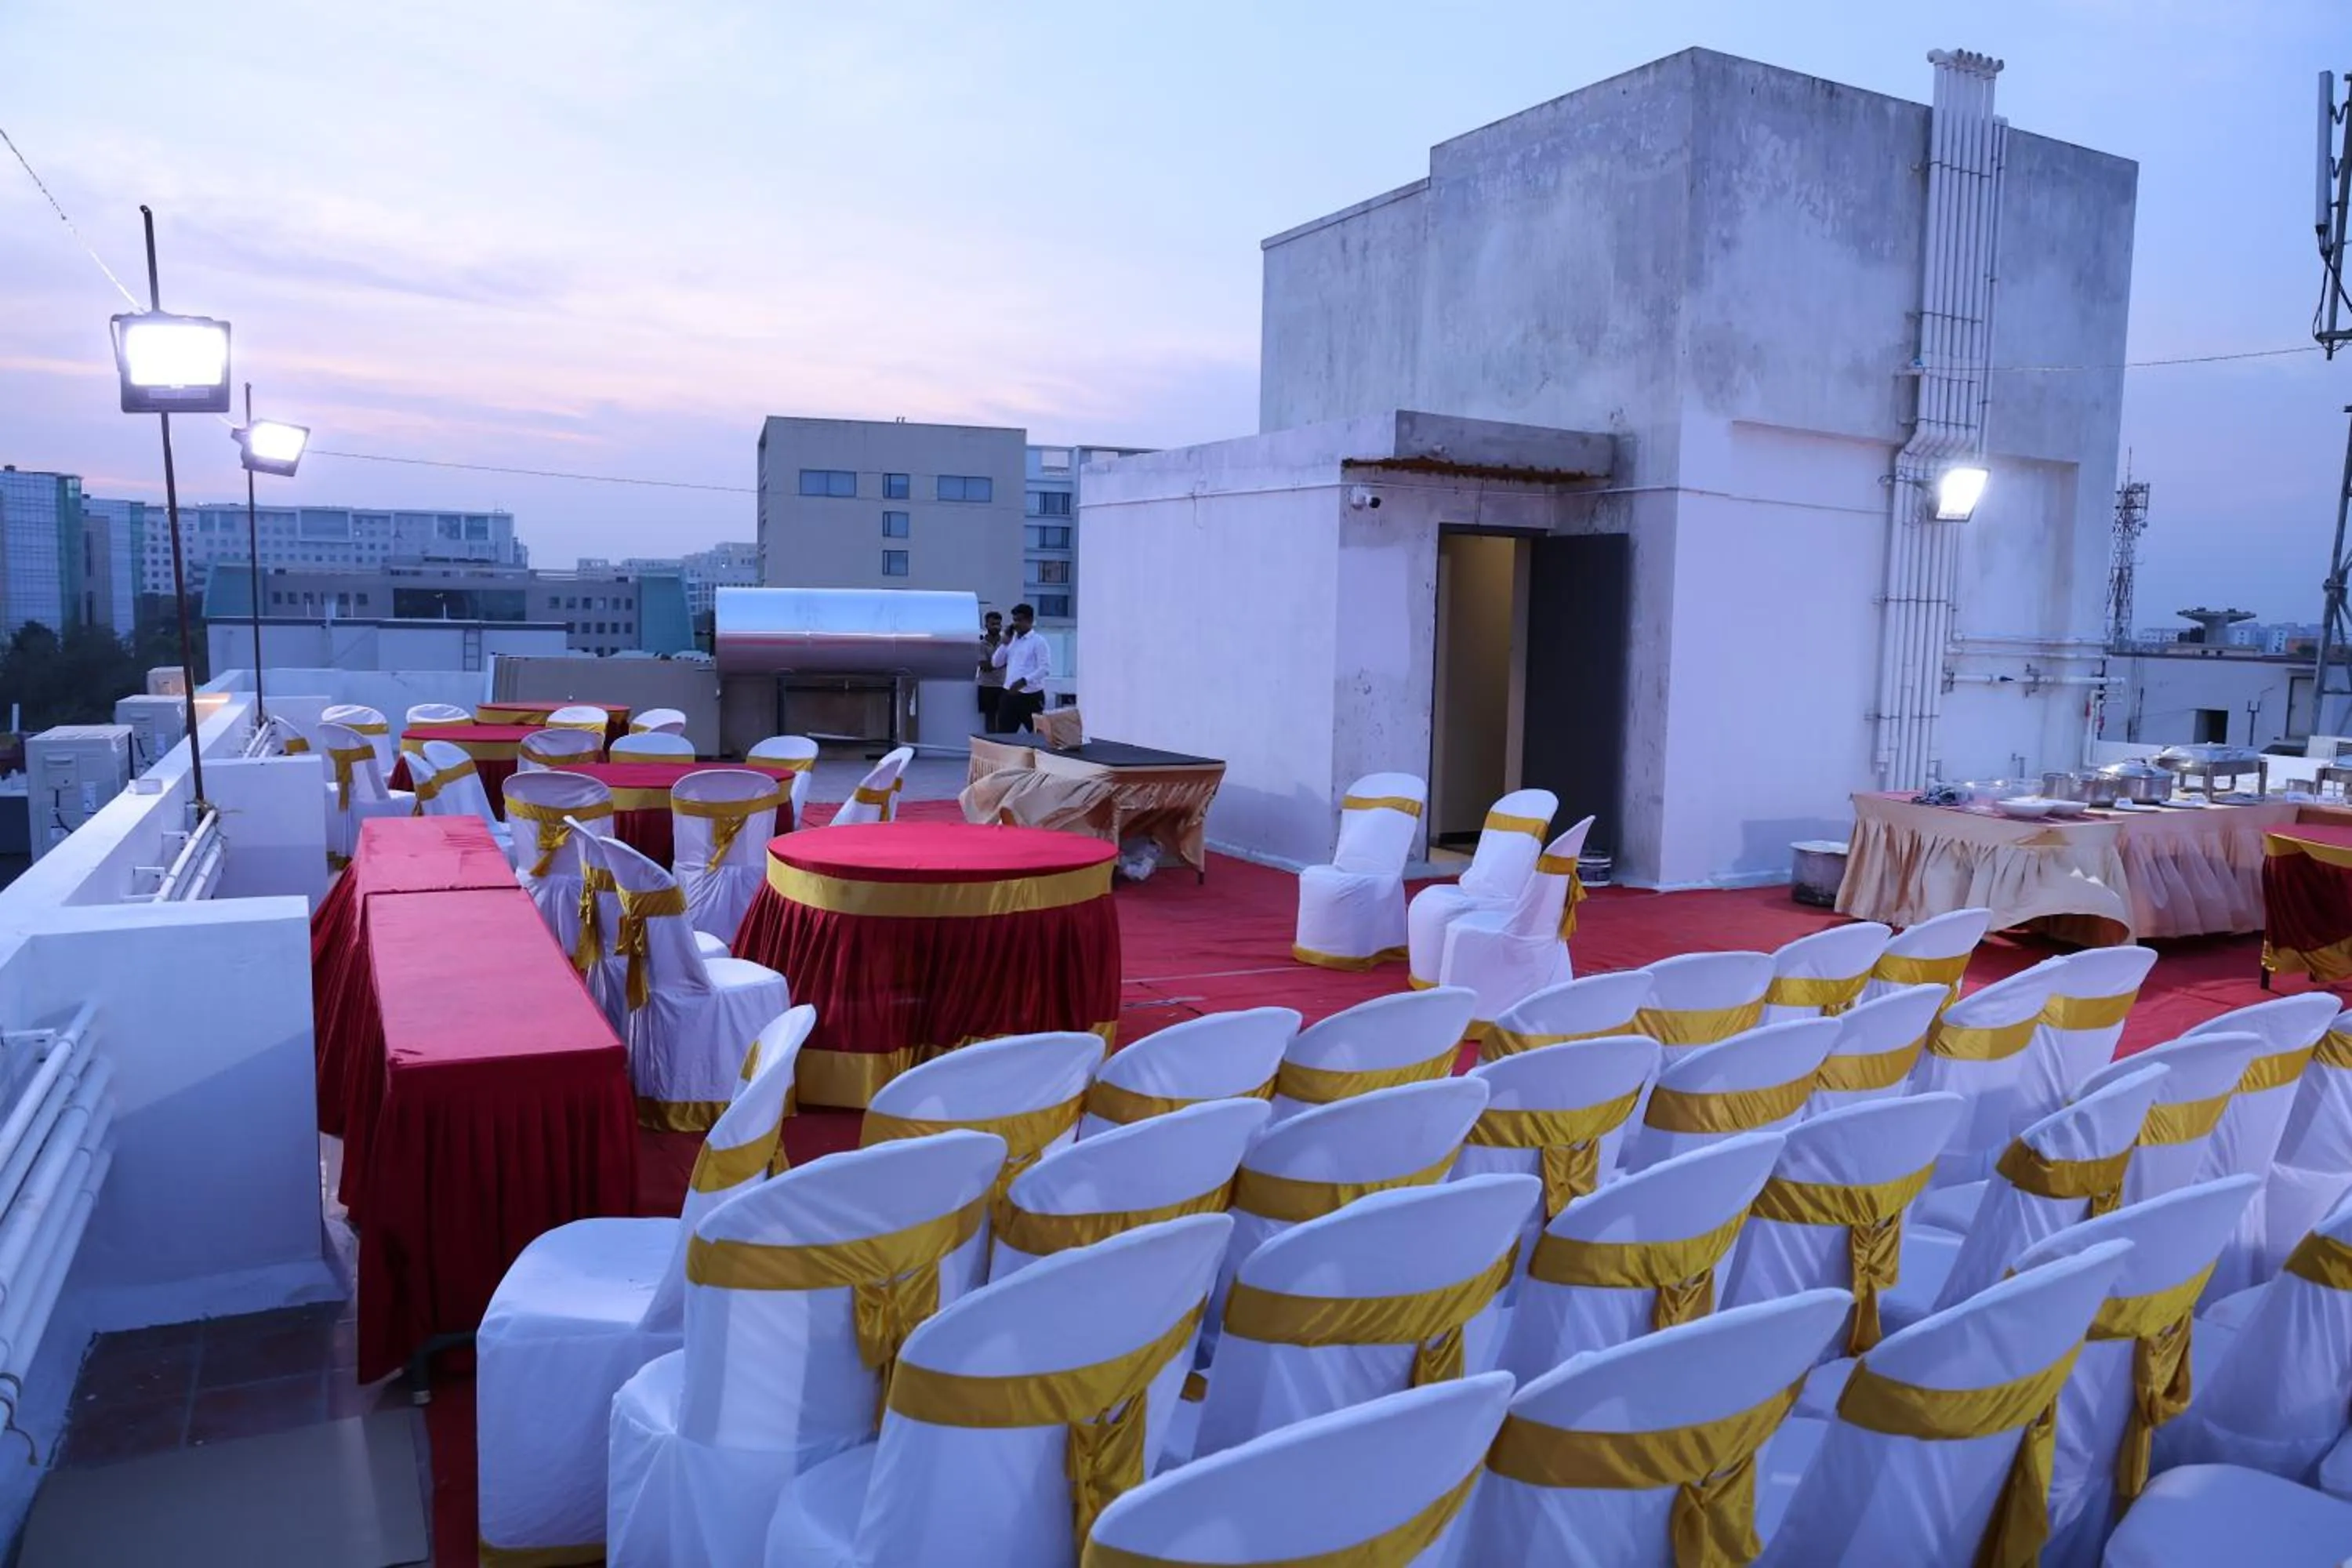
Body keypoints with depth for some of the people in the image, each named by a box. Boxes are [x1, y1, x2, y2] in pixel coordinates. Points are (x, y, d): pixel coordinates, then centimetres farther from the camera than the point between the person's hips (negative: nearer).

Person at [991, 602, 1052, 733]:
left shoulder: (1038, 642, -6)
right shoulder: (1011, 640, 15)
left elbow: (1045, 669, -16)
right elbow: (996, 663, 14)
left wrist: (1023, 681, -24)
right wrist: (1005, 644, 2)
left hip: (1031, 696, -6)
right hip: (1010, 695, 6)